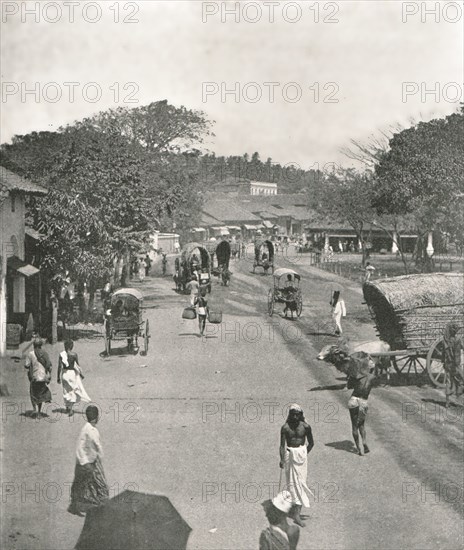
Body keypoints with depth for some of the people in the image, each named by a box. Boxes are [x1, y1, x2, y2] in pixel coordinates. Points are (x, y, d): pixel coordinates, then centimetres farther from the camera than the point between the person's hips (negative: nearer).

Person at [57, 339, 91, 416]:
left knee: (66, 391, 18)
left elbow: (59, 367, -2)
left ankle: (67, 407, 29)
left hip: (64, 373, 4)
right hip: (72, 372, -4)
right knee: (74, 390, 8)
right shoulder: (74, 354, -13)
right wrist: (81, 374, 5)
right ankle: (70, 407, -3)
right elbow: (77, 366, -9)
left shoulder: (61, 354, -4)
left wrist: (58, 377, 4)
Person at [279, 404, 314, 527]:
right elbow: (282, 445, -4)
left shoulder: (305, 427, -3)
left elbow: (311, 443, 9)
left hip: (302, 454, 0)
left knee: (300, 481, -5)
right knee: (292, 482, 1)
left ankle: (296, 513, -6)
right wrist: (282, 459, -13)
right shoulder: (285, 428, -4)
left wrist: (305, 454, 6)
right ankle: (296, 512, 8)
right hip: (289, 455, 0)